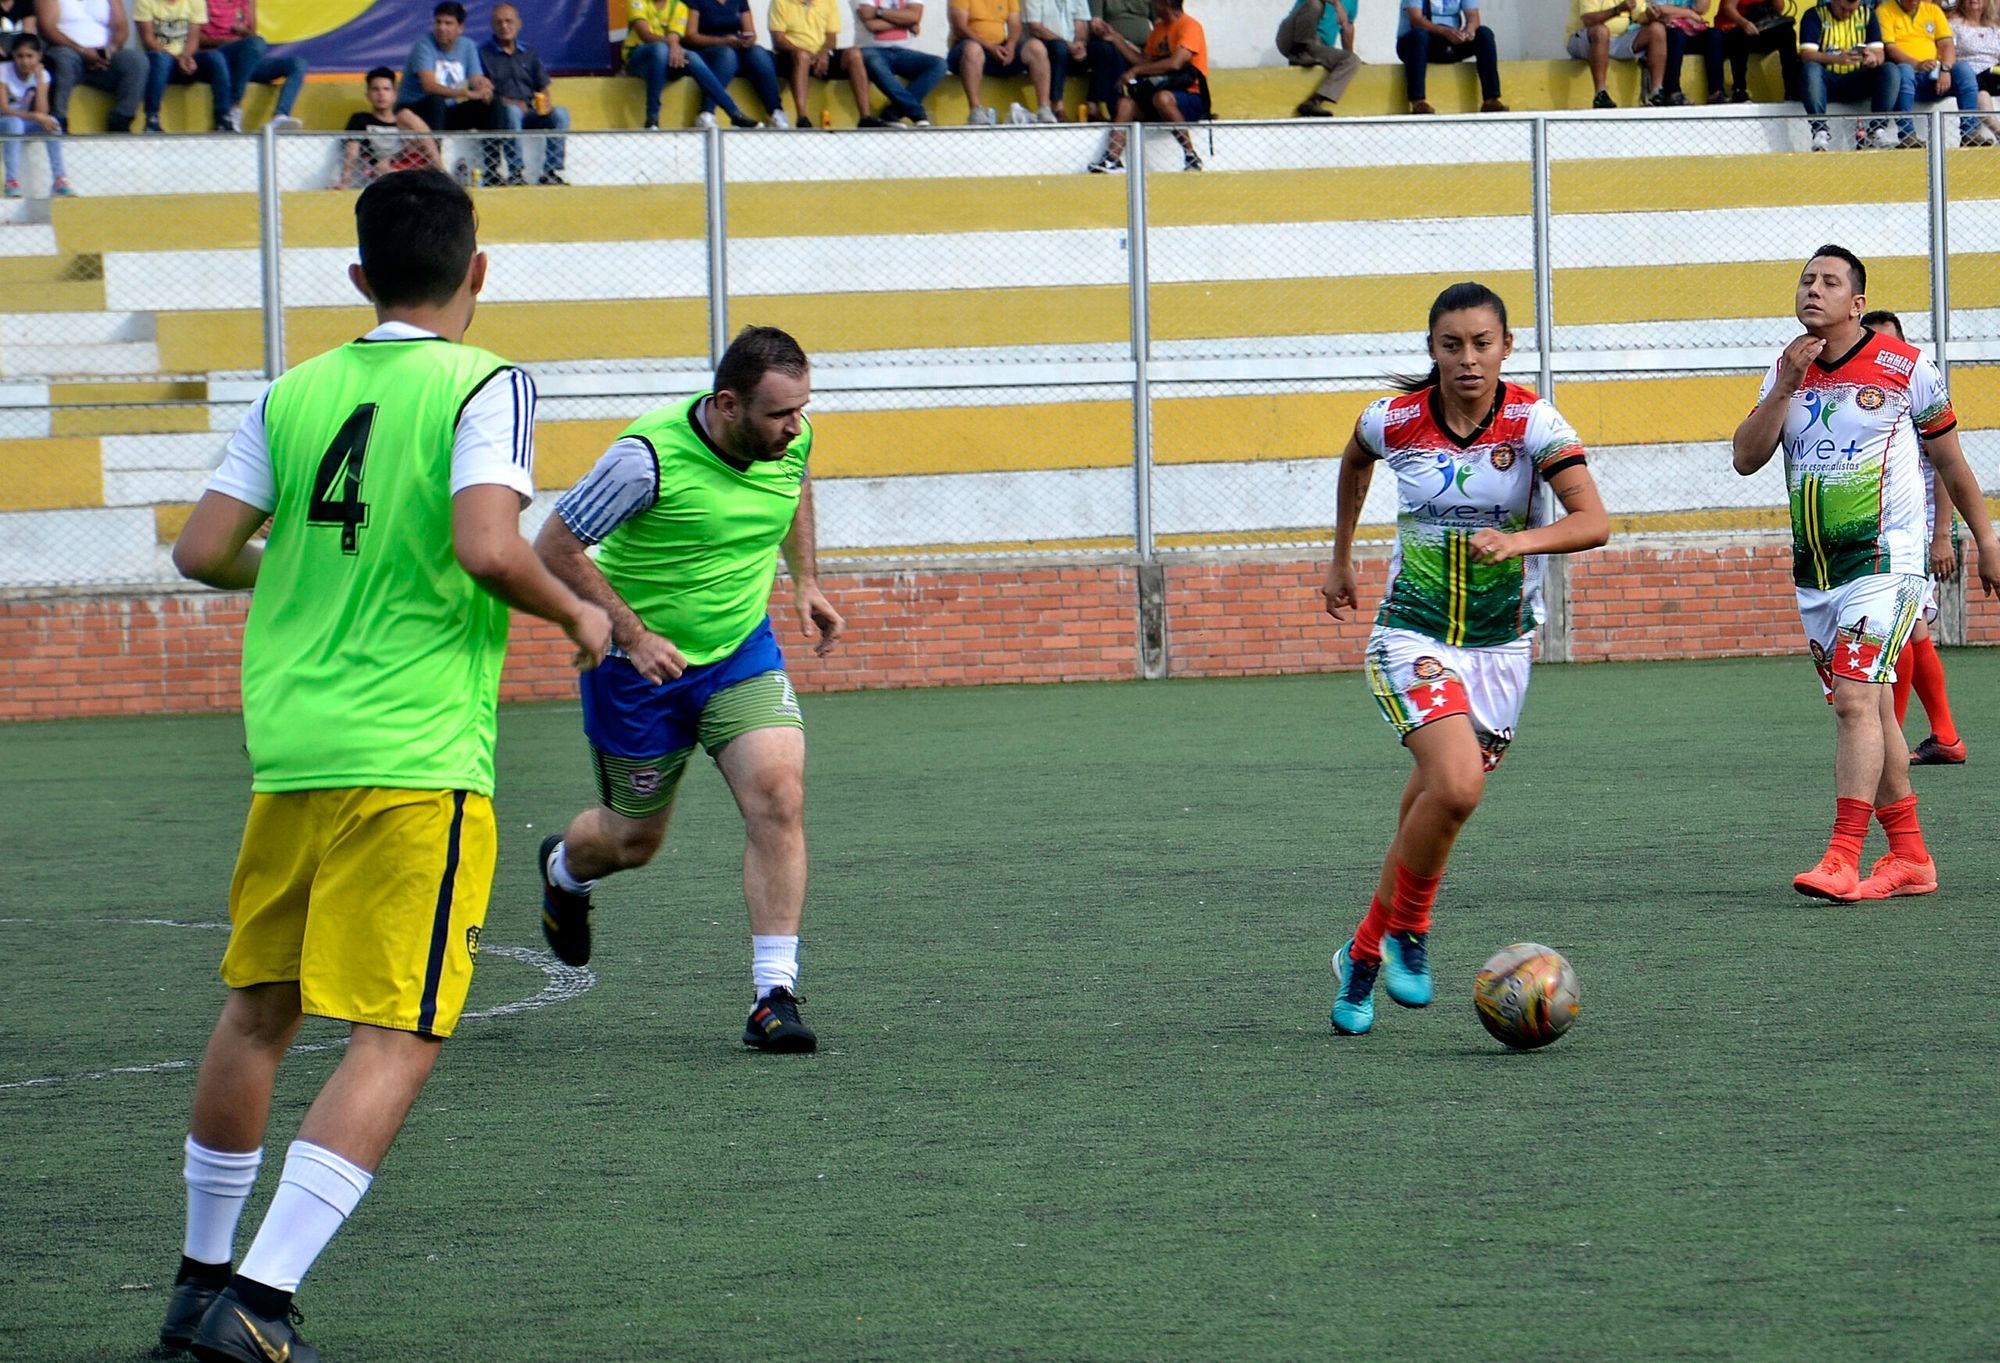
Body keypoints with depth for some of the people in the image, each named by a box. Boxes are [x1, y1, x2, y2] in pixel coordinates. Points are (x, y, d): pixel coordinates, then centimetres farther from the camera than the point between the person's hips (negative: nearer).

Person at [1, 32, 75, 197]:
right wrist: (34, 116, -34)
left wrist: (39, 77, -18)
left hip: (25, 124, 4)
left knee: (51, 121, -25)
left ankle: (59, 181, -25)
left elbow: (42, 112, -17)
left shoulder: (42, 75, -5)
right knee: (14, 122, -37)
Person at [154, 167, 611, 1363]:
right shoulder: (483, 386, -7)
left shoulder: (296, 393, 7)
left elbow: (203, 551, 5)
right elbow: (488, 547, -21)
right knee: (399, 1038, -5)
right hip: (417, 757, -6)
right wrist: (576, 614, -3)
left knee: (259, 1007, 20)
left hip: (290, 747, 6)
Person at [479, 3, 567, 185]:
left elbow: (543, 88, 17)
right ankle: (516, 172, -40)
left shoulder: (530, 54, 20)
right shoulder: (483, 54, 7)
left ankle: (551, 172, -28)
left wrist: (544, 103, -6)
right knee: (512, 110, -38)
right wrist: (505, 102, -16)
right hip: (499, 115, -4)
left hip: (529, 114, 4)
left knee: (560, 114, -24)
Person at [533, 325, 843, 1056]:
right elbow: (554, 545, -19)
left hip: (742, 655, 4)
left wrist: (804, 582, 11)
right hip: (641, 666, -3)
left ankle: (774, 995, -16)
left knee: (779, 798, -19)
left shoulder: (791, 440, -9)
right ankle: (564, 869, 52)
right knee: (635, 839, 13)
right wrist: (631, 631, -23)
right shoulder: (649, 457, -27)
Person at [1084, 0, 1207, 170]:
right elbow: (1145, 61, 14)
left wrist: (1135, 71, -19)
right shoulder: (1159, 29, 17)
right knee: (1127, 102, -11)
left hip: (1193, 99, -8)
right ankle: (1112, 160, -26)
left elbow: (1175, 63, -23)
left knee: (1162, 97, -37)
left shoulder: (1189, 27, -10)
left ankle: (1191, 157, -28)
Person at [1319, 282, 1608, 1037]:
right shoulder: (1394, 421, -8)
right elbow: (1354, 461, 18)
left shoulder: (1532, 422, -13)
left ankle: (1363, 955, 27)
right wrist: (1340, 559, 24)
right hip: (1412, 637, -1)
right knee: (1457, 784, -24)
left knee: (1432, 810, 7)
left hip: (1501, 645, 1)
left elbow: (1594, 521, -24)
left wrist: (1521, 540, -41)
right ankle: (1407, 933, -3)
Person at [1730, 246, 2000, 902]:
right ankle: (1910, 859, 17)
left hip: (1884, 559, -6)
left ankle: (1842, 860, -23)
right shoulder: (1787, 371, 8)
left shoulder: (1904, 368, -4)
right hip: (1814, 569, 6)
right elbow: (1746, 458, -2)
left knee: (1856, 702, -18)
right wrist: (1786, 388, -14)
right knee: (1871, 711, 10)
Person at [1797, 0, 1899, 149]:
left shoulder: (1867, 15, 9)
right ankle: (1820, 131, -37)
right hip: (1827, 79, -3)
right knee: (1811, 69, -35)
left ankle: (1877, 130, -26)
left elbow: (1880, 55, 0)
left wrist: (1874, 59, -26)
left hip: (1857, 82, 3)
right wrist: (1837, 58, -33)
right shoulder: (1815, 15, -1)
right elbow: (1806, 55, -15)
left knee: (1891, 70, -22)